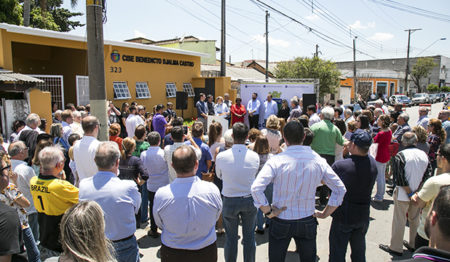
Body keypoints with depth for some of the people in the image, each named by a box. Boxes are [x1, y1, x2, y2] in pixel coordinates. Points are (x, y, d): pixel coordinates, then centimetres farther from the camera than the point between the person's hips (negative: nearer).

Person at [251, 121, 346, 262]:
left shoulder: (277, 161, -17)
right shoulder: (318, 161, -7)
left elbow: (256, 188, -27)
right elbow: (340, 189, -2)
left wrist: (268, 212, -14)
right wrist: (325, 213, 4)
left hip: (281, 222, -2)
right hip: (308, 222, 3)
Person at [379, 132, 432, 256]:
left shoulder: (400, 156, -17)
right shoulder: (424, 155, 0)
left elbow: (399, 178, -20)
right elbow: (427, 176, -1)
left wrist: (409, 193, -11)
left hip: (403, 194, -5)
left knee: (399, 221, 5)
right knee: (414, 219, 20)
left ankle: (396, 248, 15)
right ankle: (413, 244, 34)